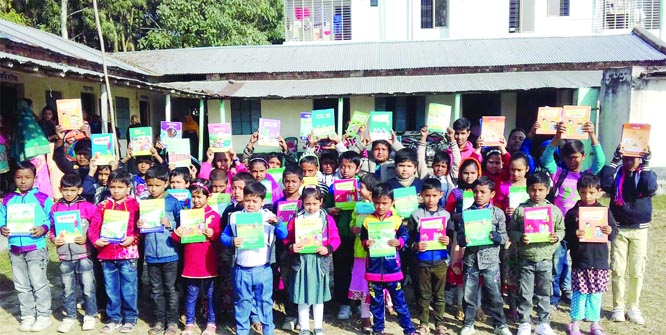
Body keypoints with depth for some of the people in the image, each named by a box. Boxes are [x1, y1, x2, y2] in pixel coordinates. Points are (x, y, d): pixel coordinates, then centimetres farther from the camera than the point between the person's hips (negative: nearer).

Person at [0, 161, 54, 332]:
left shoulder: (43, 198, -5)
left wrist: (43, 229, -23)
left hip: (36, 247, -5)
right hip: (15, 248, 5)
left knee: (39, 283, -1)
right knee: (21, 285, 13)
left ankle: (43, 316, 10)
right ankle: (27, 316, 25)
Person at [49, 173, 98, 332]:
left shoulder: (87, 207, -5)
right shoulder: (56, 208, 4)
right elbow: (52, 228, 13)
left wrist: (87, 238, -14)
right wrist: (53, 239, -5)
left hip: (83, 254, -3)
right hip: (64, 255, 3)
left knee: (88, 287, 4)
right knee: (67, 289, 13)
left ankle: (90, 316, 19)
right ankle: (70, 317, 26)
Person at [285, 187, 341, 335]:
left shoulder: (327, 218, -1)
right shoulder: (296, 219, 0)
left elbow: (335, 238, -2)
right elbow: (287, 238, -1)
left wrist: (328, 249, -18)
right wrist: (291, 247, -19)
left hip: (320, 261, 0)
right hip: (301, 261, 0)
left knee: (318, 296, 13)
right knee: (302, 297, 8)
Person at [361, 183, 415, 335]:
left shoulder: (396, 220, -5)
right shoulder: (368, 220, -1)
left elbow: (405, 235, 0)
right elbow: (362, 238, 5)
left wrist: (399, 242, -19)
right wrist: (366, 243, -15)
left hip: (392, 267, -2)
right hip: (374, 268, 2)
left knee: (399, 300, 7)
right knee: (376, 301, 13)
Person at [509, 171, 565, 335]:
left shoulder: (554, 210, 1)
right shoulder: (520, 209, -4)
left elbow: (561, 229, 8)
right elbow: (511, 231, -1)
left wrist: (556, 237, -13)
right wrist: (520, 238, -19)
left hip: (545, 259, 1)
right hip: (525, 259, -1)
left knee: (544, 293, 12)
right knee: (525, 293, 6)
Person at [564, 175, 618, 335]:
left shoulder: (605, 211, 4)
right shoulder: (572, 213, -2)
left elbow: (614, 232, 5)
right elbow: (566, 236, -3)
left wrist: (610, 231, -16)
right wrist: (574, 235, -22)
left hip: (600, 261, 2)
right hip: (580, 261, -2)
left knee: (596, 294, 12)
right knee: (579, 293, 4)